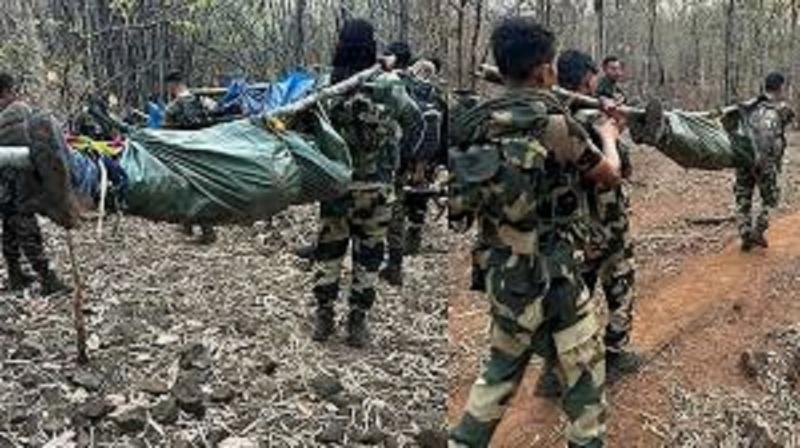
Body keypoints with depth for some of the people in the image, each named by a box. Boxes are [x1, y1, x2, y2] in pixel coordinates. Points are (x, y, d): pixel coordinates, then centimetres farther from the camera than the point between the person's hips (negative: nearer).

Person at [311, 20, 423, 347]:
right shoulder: (389, 86, -12)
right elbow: (415, 125, -2)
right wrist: (397, 153, 13)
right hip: (375, 186, -1)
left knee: (329, 250, 14)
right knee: (368, 254, 10)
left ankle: (324, 316, 19)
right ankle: (358, 320, 14)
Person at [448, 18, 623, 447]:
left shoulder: (479, 122, 0)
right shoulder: (554, 122, -18)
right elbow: (609, 175, -2)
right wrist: (607, 135, 19)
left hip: (504, 270, 7)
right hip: (552, 274, -7)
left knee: (501, 370, 22)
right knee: (585, 375, 11)